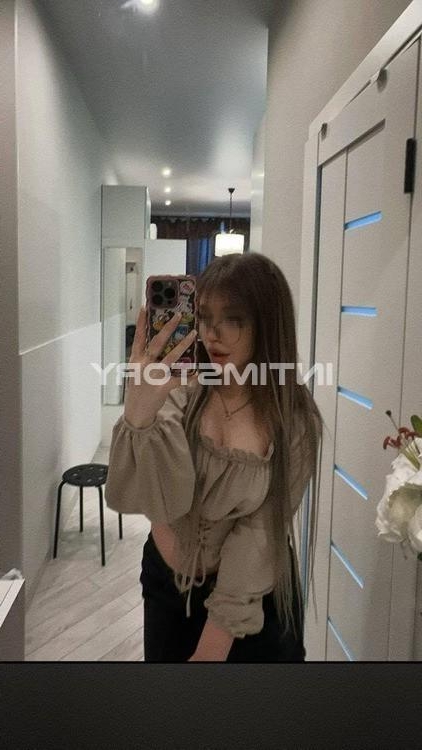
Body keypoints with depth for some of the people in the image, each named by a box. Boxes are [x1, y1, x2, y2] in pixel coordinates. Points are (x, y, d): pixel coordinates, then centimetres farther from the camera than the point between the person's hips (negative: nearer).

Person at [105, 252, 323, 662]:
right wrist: (138, 411, -44)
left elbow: (261, 531, -16)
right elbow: (127, 495, -26)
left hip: (253, 596, -2)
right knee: (165, 655, 22)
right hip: (165, 581, 2)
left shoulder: (295, 421, -17)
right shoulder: (180, 390, -16)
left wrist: (215, 640, -15)